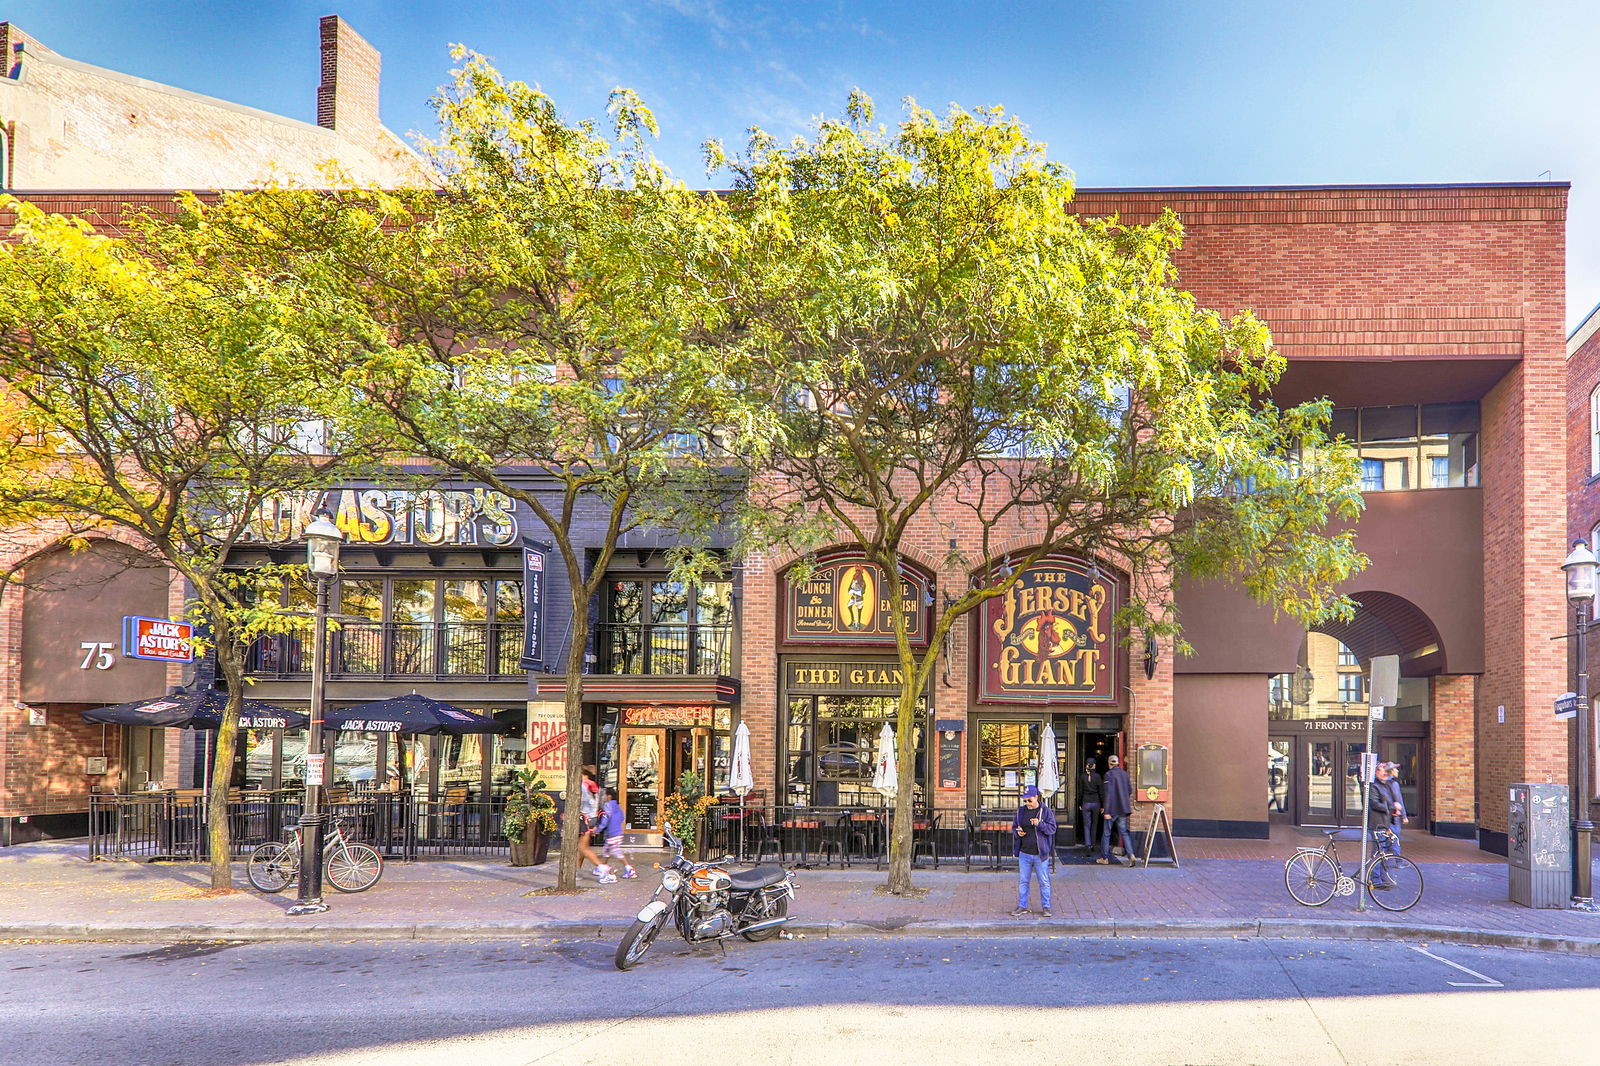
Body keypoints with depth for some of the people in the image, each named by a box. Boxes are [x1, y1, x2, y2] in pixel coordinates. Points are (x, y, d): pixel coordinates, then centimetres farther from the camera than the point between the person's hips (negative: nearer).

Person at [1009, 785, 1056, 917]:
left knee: (1044, 882, 4)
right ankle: (1022, 906, 18)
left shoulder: (1046, 811, -4)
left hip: (1041, 854, -3)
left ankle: (1046, 907, 14)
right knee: (1023, 881, 9)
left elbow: (1052, 829, -7)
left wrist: (1040, 824, -23)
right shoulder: (1021, 811, 7)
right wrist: (1018, 832, -6)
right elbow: (1014, 826, 16)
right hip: (1024, 854, 3)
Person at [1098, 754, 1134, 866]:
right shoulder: (1124, 773, 7)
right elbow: (1130, 791, 14)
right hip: (1123, 809, 5)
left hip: (1112, 810, -5)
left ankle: (1104, 858, 13)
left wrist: (1106, 810, -16)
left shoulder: (1109, 774, -12)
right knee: (1124, 832, 6)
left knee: (1106, 833, 7)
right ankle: (1130, 854, -11)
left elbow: (1107, 793, -16)